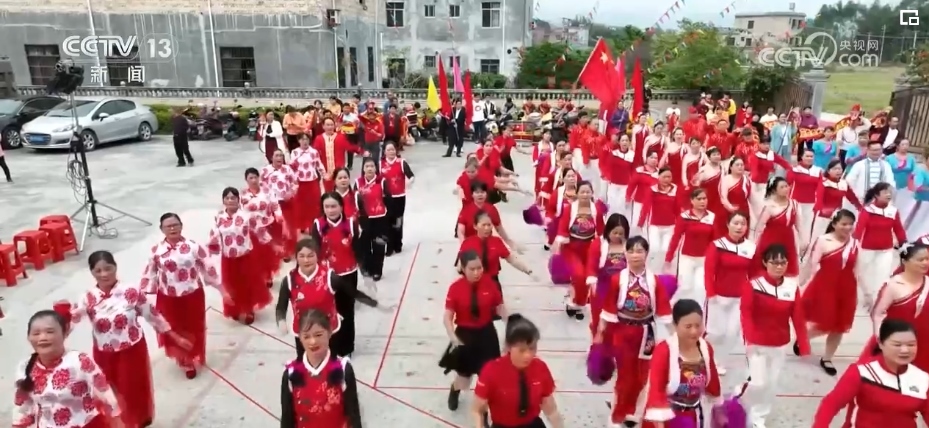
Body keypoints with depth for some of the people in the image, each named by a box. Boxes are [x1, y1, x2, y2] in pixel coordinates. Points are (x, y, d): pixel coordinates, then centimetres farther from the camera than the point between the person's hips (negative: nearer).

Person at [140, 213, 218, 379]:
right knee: (175, 332, 15)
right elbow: (150, 274, 3)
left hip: (192, 296, -1)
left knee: (194, 330, 15)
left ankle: (194, 359, 39)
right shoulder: (156, 251, -5)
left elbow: (208, 268, -5)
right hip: (168, 299, 1)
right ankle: (185, 362, 37)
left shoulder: (194, 246, -10)